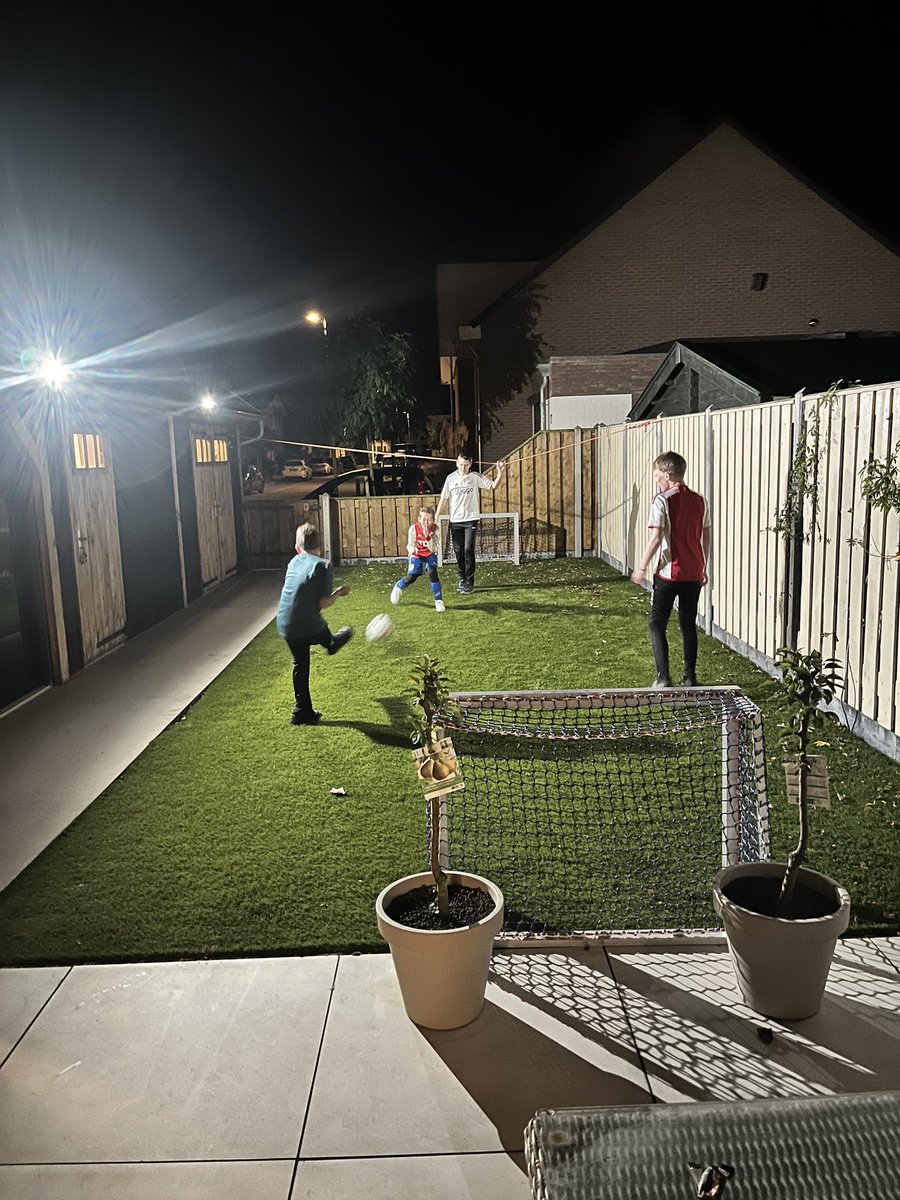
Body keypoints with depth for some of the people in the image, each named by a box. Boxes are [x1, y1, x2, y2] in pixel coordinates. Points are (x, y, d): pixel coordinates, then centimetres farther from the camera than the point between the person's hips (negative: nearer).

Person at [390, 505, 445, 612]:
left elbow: (433, 549, -22)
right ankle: (398, 586, 28)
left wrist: (428, 536, -35)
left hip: (430, 555, 0)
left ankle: (438, 601, -15)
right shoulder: (414, 529, -18)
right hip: (417, 555, 0)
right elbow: (410, 545, -12)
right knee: (411, 577, -10)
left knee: (432, 573, -24)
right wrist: (412, 549, -36)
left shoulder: (435, 529, -19)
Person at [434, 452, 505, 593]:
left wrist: (499, 474, -21)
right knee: (458, 551, 7)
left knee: (468, 550, -8)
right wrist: (436, 517, 1)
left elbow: (493, 485, -3)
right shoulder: (451, 478, 2)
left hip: (471, 519, -2)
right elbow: (444, 498, 4)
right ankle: (462, 579, 23)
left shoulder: (475, 477, -2)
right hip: (455, 520, 2)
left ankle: (469, 582, -2)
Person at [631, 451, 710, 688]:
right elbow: (706, 537, 11)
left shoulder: (662, 500, -10)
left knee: (657, 625, 5)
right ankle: (690, 678, 16)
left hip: (668, 573, -5)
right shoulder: (699, 501, 7)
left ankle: (663, 679, -1)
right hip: (694, 573, 5)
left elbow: (656, 537, -16)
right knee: (689, 625, 13)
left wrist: (642, 567, -7)